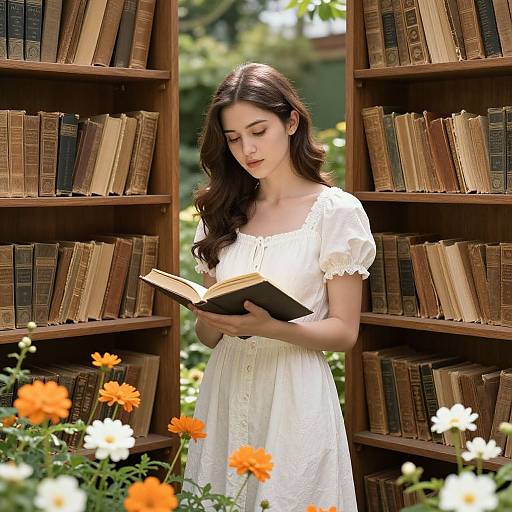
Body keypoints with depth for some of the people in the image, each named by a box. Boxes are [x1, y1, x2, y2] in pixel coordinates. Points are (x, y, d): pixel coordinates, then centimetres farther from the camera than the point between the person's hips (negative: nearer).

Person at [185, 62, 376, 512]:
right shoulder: (223, 213, 10)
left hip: (295, 395, -4)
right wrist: (207, 315, -11)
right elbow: (209, 336, 12)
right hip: (225, 390, 4)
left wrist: (270, 327, -22)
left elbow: (345, 332, -5)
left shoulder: (337, 210, -4)